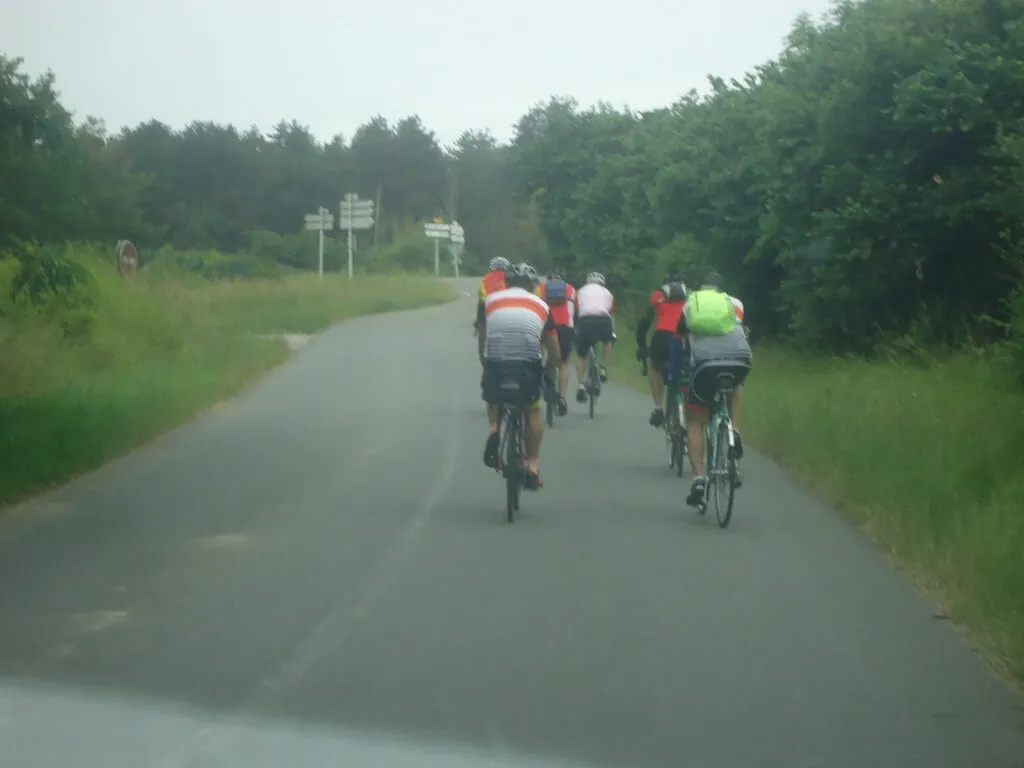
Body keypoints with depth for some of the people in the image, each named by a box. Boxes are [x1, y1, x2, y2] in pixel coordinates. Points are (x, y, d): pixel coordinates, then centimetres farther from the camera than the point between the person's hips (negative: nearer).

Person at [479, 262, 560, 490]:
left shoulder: (490, 300, 16)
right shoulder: (541, 306, 17)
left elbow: (482, 343, 19)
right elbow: (555, 354, 16)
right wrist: (547, 373, 34)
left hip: (495, 364, 0)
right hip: (529, 367, 0)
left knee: (493, 400, 31)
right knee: (533, 410, 25)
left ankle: (493, 429, 3)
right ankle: (533, 465, 19)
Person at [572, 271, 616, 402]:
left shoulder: (581, 292, 28)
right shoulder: (607, 293, 28)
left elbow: (576, 313, 26)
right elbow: (612, 313, 29)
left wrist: (575, 331, 36)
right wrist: (613, 332, 40)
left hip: (585, 321, 0)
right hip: (604, 321, 0)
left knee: (580, 355, 18)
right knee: (608, 341, 35)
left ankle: (581, 385, 2)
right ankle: (603, 369, 18)